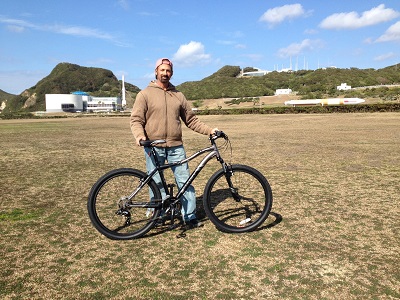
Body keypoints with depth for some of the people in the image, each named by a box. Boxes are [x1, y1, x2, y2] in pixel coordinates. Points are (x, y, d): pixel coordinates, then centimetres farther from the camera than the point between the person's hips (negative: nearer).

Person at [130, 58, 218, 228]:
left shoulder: (178, 96, 13)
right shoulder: (145, 94, 4)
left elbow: (191, 120, 15)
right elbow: (136, 120, -2)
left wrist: (209, 130, 4)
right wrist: (139, 135, -21)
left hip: (176, 147, 3)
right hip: (153, 148, -2)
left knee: (185, 181, 2)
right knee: (156, 184, 5)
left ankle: (190, 216, 14)